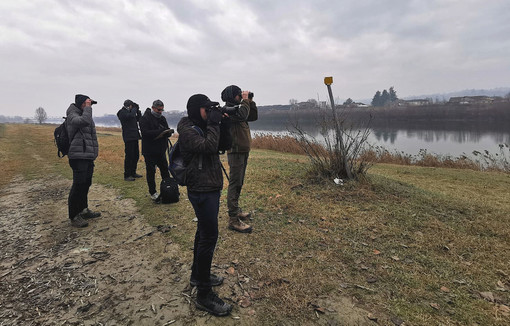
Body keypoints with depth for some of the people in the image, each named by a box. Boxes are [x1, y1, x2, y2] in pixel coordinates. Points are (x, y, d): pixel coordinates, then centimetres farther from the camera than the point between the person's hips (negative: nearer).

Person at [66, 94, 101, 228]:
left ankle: (83, 210, 30)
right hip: (78, 157, -9)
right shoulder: (72, 116, -9)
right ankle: (74, 216, 2)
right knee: (78, 186, -7)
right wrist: (87, 107, -18)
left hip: (88, 157, 9)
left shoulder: (84, 115, 19)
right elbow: (85, 120, -31)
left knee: (86, 184, 17)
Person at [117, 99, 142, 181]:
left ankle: (133, 173, 24)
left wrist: (138, 110, 11)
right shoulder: (122, 112, -7)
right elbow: (131, 116, -24)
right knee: (129, 156, -8)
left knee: (136, 155, 13)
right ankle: (127, 175, -4)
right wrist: (134, 109, -7)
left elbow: (138, 118, 25)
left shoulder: (130, 112, 18)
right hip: (128, 137, -9)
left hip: (134, 137, 9)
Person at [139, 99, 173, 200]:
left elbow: (167, 132, 10)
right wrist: (160, 132, -31)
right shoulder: (145, 119, -10)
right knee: (151, 171, 4)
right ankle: (152, 192, 15)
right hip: (149, 151, -6)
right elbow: (146, 132, -24)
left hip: (161, 150, 6)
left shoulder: (162, 118, 11)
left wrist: (168, 132, -16)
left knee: (165, 170, 12)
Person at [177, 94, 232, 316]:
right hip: (202, 189, -10)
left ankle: (198, 275, 37)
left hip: (211, 187, 10)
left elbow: (220, 146, 14)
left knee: (204, 232, 19)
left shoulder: (202, 128, 13)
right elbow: (208, 147, -26)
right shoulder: (187, 130, -13)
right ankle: (204, 294, 2)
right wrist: (214, 124, -15)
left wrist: (221, 126, 3)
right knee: (209, 236, -8)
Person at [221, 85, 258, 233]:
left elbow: (253, 116, 20)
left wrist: (250, 102, 10)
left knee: (239, 183, 18)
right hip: (236, 152, -10)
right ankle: (233, 219, -7)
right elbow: (242, 116, -30)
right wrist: (245, 101, -17)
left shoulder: (237, 108, 17)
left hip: (243, 151, 10)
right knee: (235, 184, -10)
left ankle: (236, 210, 31)